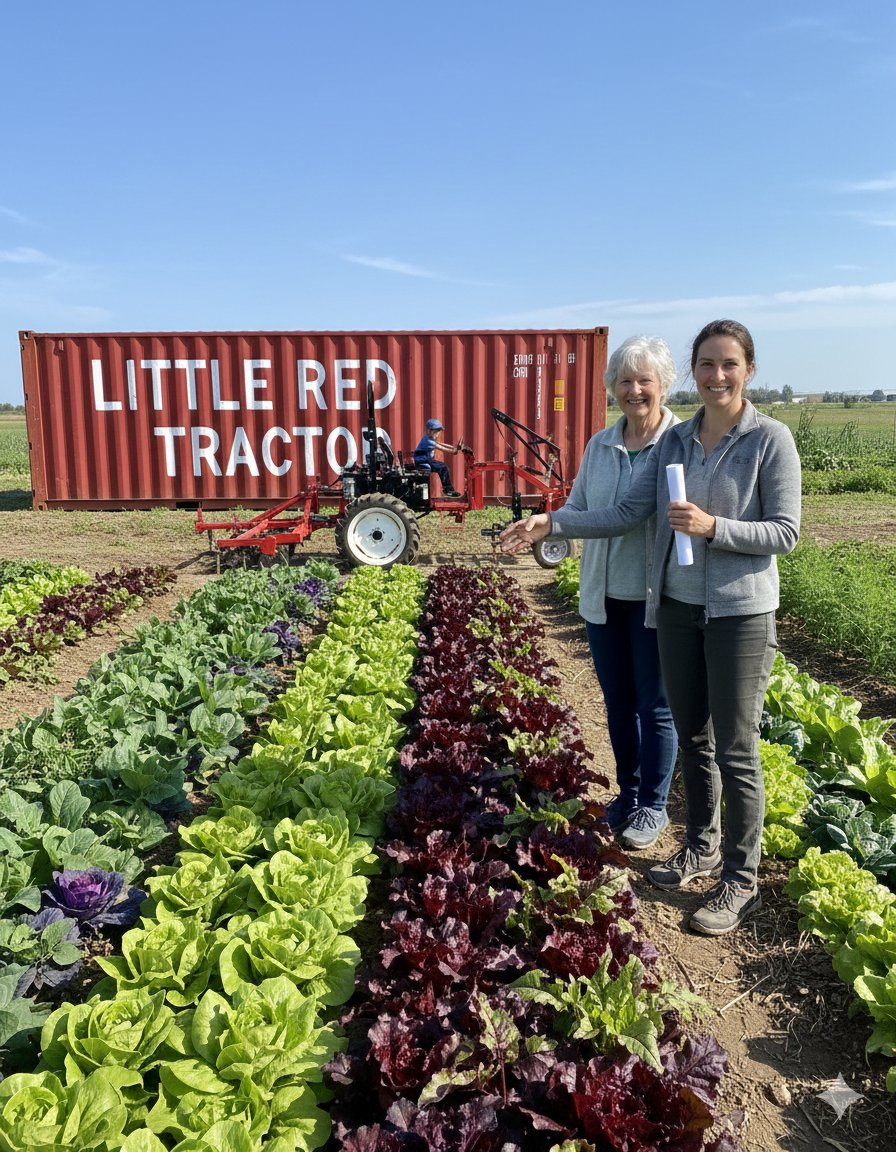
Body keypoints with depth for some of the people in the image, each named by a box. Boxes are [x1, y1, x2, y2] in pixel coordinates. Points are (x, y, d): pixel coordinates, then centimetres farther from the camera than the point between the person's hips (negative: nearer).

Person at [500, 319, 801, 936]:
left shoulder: (770, 439, -8)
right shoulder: (675, 439, 5)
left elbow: (785, 532, -9)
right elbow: (629, 512, 2)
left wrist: (712, 527, -23)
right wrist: (553, 523, -8)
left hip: (740, 613, -5)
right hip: (677, 607, 5)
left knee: (735, 748, 3)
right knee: (693, 737, 16)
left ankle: (741, 881, 18)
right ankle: (702, 846, 36)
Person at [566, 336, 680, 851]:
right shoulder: (600, 445, 6)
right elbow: (578, 508, 10)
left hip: (656, 599, -5)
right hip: (603, 596, 5)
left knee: (655, 706, 8)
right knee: (618, 702, 17)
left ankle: (653, 806, 26)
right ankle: (628, 792, 37)